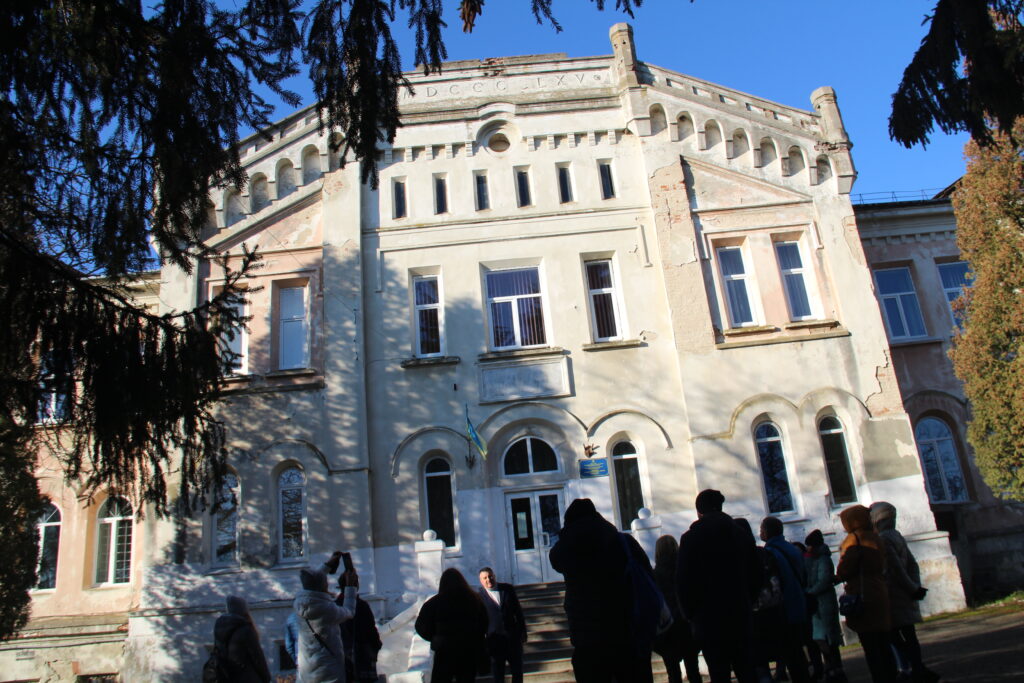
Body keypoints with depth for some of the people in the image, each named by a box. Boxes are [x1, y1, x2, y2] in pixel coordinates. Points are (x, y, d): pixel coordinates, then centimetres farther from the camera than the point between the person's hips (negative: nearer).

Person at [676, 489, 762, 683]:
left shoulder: (691, 538, -6)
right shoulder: (742, 535, 7)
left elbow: (682, 581, -9)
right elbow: (757, 576, 10)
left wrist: (691, 612, 3)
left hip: (709, 619, -4)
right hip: (741, 616, 4)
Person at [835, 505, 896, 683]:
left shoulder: (854, 538, -10)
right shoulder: (876, 538, 16)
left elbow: (845, 569, -15)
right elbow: (881, 567, 16)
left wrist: (838, 577, 6)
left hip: (863, 596, -9)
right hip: (880, 594, 9)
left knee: (871, 648, -5)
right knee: (883, 645, 13)